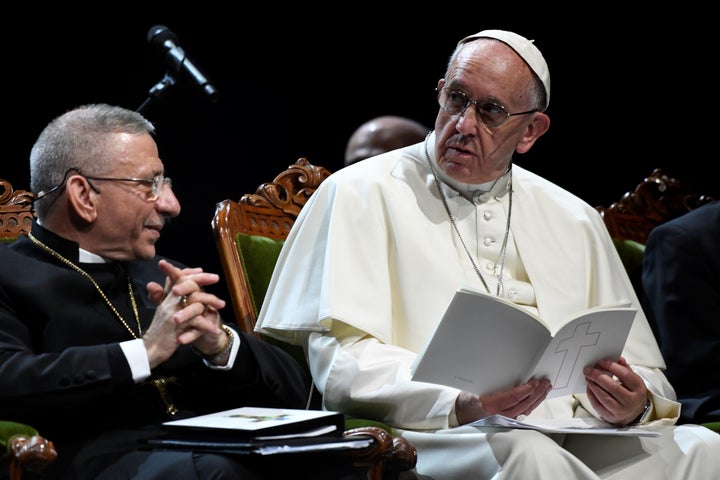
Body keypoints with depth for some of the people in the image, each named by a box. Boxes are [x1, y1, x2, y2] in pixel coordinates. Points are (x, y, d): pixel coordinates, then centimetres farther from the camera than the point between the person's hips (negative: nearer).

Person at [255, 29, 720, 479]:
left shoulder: (575, 221, 22)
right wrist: (461, 406, -23)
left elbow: (645, 374, 20)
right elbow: (340, 361, -6)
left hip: (572, 441, 6)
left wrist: (634, 402, -6)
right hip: (431, 439, -5)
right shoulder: (360, 194, 7)